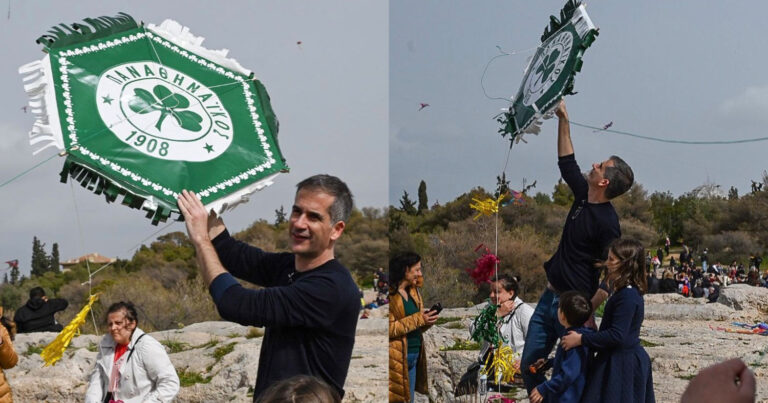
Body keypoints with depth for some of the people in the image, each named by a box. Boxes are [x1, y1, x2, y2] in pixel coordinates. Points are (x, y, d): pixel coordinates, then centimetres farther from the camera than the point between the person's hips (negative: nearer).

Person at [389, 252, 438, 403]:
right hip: (397, 358, -8)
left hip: (414, 357, 8)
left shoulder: (414, 292, 15)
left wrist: (427, 321, -1)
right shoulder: (391, 294, -11)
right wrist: (418, 319, -18)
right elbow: (390, 328, -18)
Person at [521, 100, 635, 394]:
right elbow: (566, 161, 19)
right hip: (550, 297, 9)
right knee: (529, 365, 9)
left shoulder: (607, 222, -18)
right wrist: (563, 119, 17)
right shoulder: (583, 196, 4)